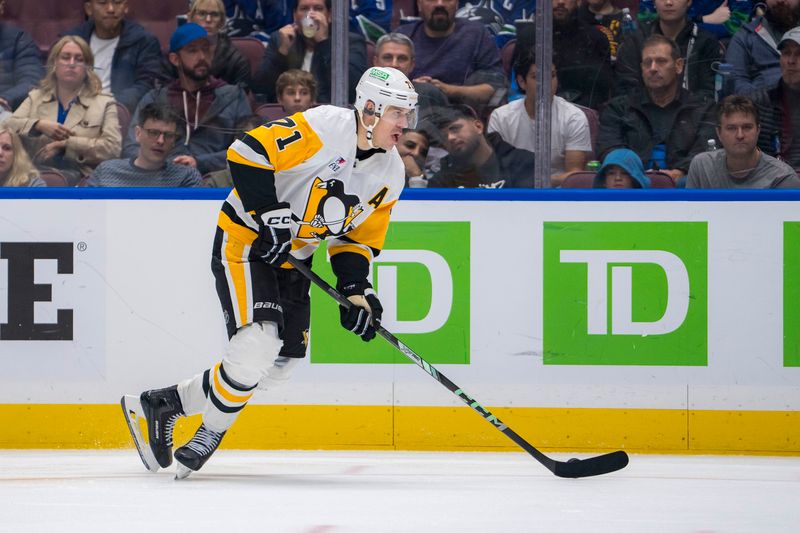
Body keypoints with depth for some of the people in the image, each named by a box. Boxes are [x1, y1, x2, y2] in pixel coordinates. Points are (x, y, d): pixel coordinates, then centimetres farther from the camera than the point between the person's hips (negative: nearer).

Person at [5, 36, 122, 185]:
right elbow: (8, 127, 10)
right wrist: (39, 125, -9)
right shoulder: (36, 97, 24)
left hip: (77, 172, -2)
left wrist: (65, 144, -8)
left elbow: (112, 147, -2)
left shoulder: (104, 103, 13)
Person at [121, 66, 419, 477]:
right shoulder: (325, 127, -20)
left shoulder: (389, 174, 3)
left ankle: (162, 404, 17)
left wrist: (355, 287, -6)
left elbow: (359, 238, 10)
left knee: (277, 367, 4)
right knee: (259, 342, -25)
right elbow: (246, 152, -24)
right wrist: (270, 213, -27)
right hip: (245, 241, -8)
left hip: (292, 258, 8)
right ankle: (208, 437, -8)